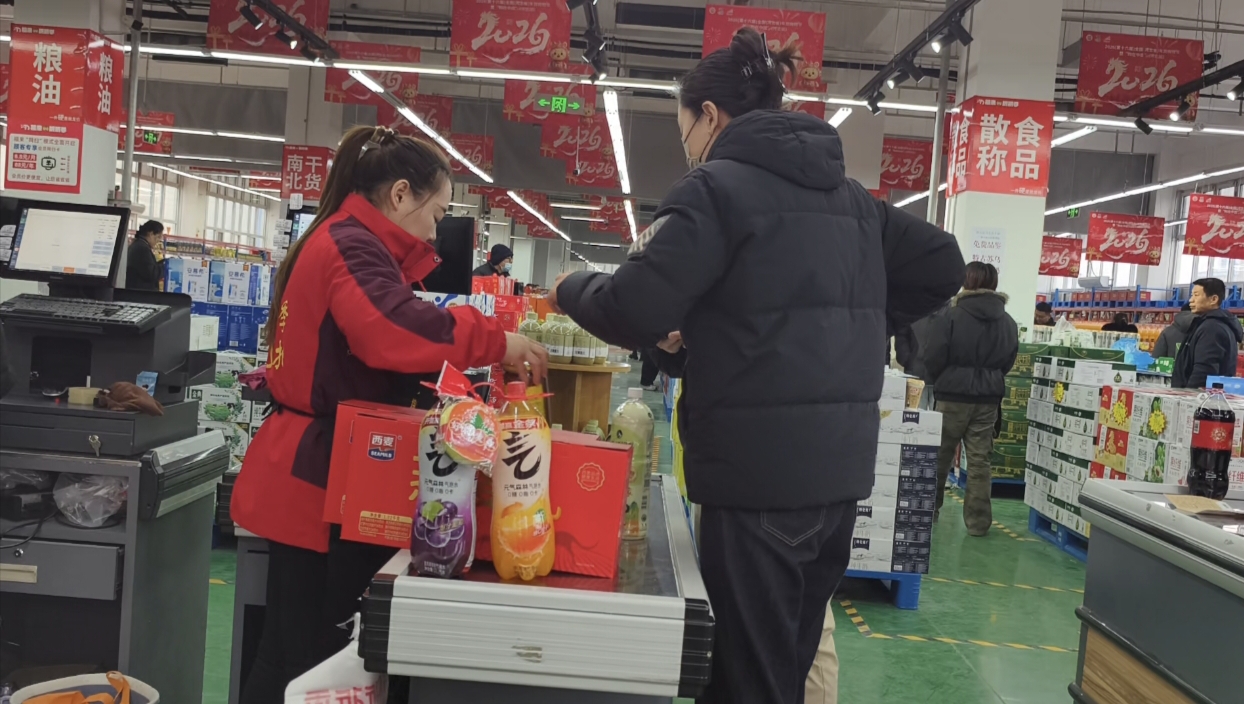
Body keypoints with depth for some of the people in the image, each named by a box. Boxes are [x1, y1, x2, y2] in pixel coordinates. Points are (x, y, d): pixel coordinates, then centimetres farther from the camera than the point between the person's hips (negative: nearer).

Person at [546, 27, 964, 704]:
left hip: (758, 473, -8)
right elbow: (941, 267, 17)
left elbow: (634, 313, -16)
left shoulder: (717, 188, -9)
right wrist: (849, 326, 16)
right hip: (839, 468, 8)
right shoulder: (851, 196, 14)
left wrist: (570, 288, 3)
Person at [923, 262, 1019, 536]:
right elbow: (1008, 362, 8)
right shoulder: (1008, 323, 3)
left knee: (939, 457, 10)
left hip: (953, 395, -3)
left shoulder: (952, 316, -13)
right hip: (988, 399, 3)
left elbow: (934, 359, -11)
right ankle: (978, 521, 8)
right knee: (979, 461, 7)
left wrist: (939, 381, 9)